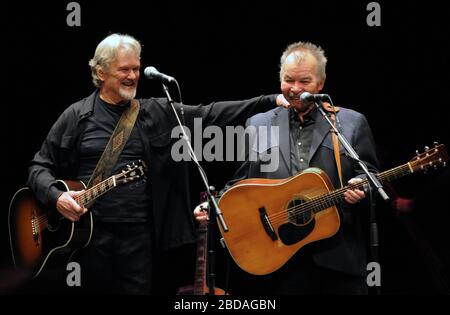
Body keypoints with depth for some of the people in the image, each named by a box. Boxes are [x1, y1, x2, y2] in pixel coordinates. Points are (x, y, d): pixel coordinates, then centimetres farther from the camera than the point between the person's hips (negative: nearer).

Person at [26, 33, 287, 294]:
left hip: (140, 235, 1)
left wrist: (271, 101, -8)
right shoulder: (77, 116, 4)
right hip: (89, 232, -1)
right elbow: (41, 166, 8)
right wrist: (56, 196, -13)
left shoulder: (158, 114, 8)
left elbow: (210, 115, 1)